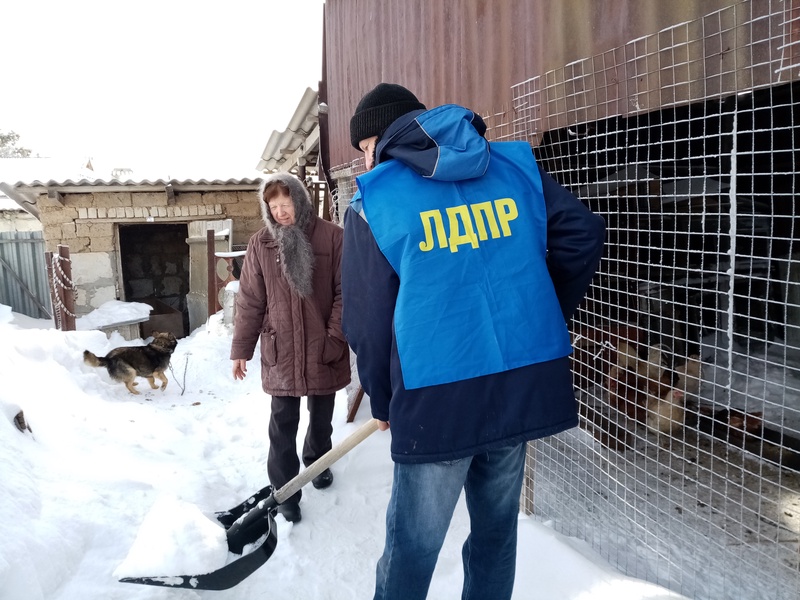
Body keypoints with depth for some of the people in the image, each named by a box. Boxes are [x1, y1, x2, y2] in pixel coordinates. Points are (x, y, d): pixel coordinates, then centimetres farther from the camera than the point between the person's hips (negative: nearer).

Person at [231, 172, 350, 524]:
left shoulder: (332, 237, -7)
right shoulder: (260, 245, -1)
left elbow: (345, 292, -6)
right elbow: (250, 301, 2)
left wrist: (336, 337, -11)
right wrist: (241, 348, 2)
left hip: (322, 350, 0)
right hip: (280, 351, 0)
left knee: (321, 417, 19)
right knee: (283, 425, 4)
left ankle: (317, 462, 45)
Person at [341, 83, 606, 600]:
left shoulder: (374, 202, -2)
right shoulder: (516, 165, 8)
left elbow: (366, 321, -1)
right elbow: (584, 235, 8)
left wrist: (383, 401, 14)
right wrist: (543, 318, 18)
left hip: (437, 400, -4)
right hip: (526, 386, 5)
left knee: (413, 547, 12)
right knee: (497, 529, 21)